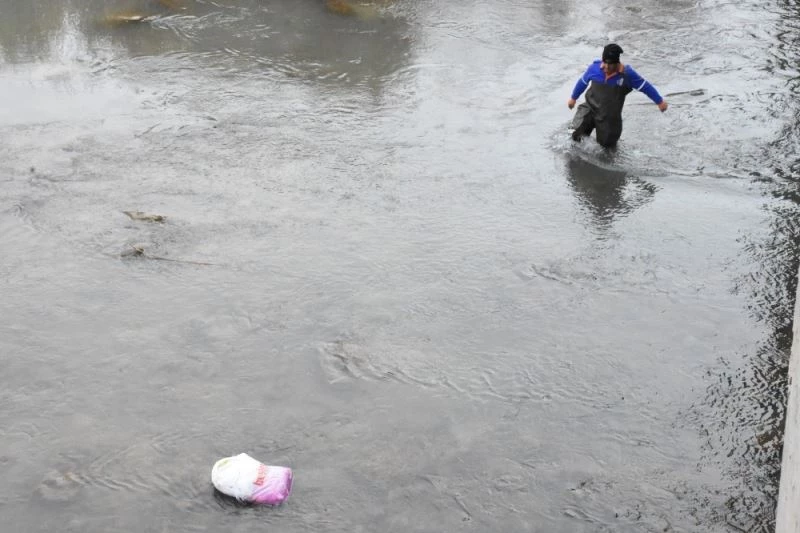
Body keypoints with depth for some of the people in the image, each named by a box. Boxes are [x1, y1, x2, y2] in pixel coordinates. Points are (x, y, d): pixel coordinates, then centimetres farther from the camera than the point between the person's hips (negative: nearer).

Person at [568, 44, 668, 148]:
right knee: (578, 136, -12)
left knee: (607, 144, 9)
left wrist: (659, 101, 3)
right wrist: (573, 98, 19)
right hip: (590, 108, 1)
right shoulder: (594, 68, -14)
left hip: (610, 116, -1)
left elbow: (646, 86, -6)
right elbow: (582, 82, 6)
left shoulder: (627, 74, -19)